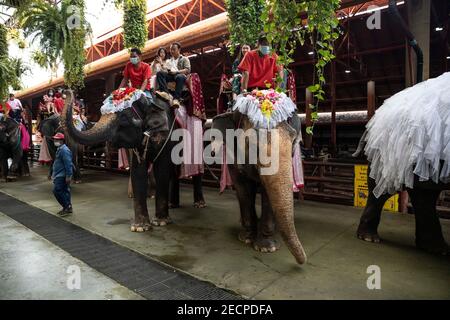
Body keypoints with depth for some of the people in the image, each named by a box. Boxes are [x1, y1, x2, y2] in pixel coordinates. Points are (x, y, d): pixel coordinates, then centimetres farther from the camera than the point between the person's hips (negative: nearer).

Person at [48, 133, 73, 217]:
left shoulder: (64, 150, -17)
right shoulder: (59, 149, 18)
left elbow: (68, 164, -24)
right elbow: (56, 163, 27)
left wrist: (68, 176, -28)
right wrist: (51, 173, 30)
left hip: (62, 176, -10)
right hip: (59, 175, 10)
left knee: (57, 191, -11)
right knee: (64, 191, 13)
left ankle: (67, 207, -2)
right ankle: (68, 208, 20)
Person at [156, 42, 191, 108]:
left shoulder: (184, 59, 20)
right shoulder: (169, 61, 35)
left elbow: (188, 70, 3)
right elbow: (165, 70, 23)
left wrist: (176, 72, -12)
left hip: (180, 75, -4)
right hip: (170, 75, 4)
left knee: (180, 77, -41)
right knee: (160, 73, -26)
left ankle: (176, 99, -54)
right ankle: (165, 92, -48)